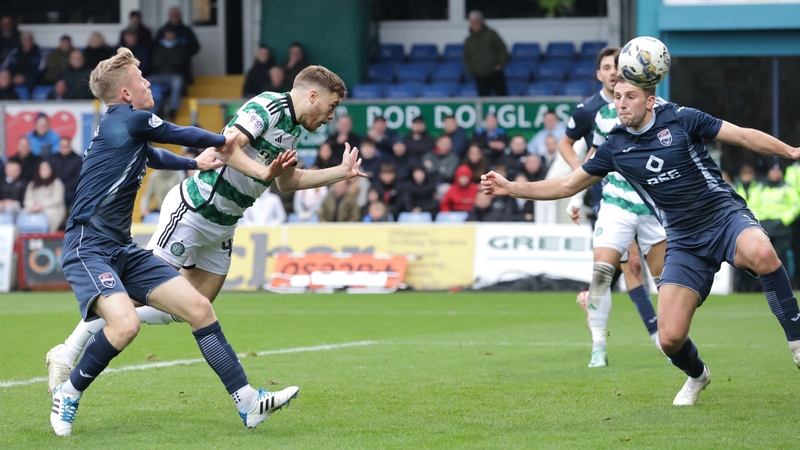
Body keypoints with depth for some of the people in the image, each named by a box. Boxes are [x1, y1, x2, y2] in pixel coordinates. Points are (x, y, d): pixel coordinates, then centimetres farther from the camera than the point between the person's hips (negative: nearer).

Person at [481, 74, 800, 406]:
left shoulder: (680, 119, -5)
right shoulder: (616, 147, 4)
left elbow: (744, 136, 0)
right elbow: (568, 185, 13)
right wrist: (511, 188, 6)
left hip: (725, 216, -3)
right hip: (684, 242, 3)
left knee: (761, 253, -40)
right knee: (670, 338, -11)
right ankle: (697, 377, 25)